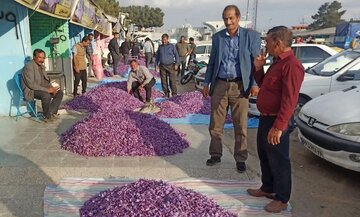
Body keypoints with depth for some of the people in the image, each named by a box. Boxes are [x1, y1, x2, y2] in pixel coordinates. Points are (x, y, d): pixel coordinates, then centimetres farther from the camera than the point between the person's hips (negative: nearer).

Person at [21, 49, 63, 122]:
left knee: (59, 93, -7)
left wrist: (51, 88, -5)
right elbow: (31, 84, -25)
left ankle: (52, 113, -5)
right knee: (46, 95, -34)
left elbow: (46, 80, 16)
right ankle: (47, 116, -15)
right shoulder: (28, 66, -18)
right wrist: (47, 90, -27)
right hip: (31, 90, -9)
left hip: (42, 88, 9)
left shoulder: (42, 66, 10)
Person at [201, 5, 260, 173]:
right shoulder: (217, 37, 9)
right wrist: (206, 83, 9)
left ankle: (240, 159, 20)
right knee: (215, 124, 8)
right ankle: (215, 154, 25)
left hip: (240, 86, -2)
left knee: (241, 126, 5)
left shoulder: (251, 36, 1)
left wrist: (254, 84, -10)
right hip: (220, 85, 2)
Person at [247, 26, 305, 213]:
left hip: (276, 121, -10)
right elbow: (263, 85, 21)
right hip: (265, 118, 10)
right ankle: (267, 188, 38)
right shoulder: (277, 62, 12)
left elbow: (289, 100, -25)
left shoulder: (292, 65, -21)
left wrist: (278, 127, -26)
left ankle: (282, 199, 20)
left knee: (278, 161, 4)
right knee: (264, 156, 21)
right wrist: (258, 68, 4)